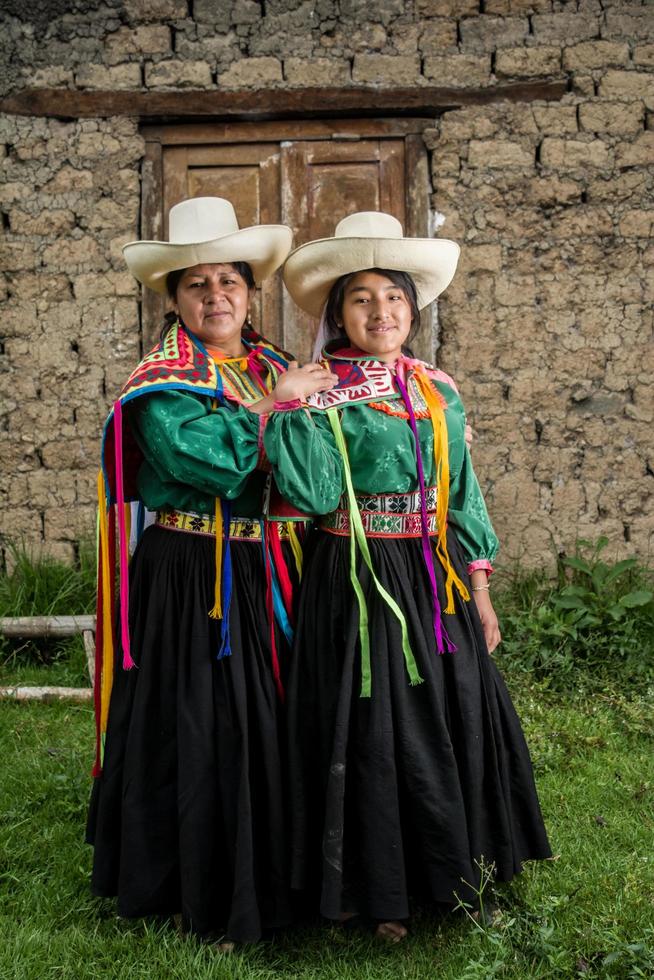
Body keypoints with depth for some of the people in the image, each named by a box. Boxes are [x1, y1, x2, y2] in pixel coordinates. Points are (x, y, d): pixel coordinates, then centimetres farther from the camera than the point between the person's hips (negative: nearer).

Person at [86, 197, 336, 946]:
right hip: (191, 583, -5)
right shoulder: (160, 386, -6)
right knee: (198, 729, 1)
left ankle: (269, 879, 31)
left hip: (270, 582, 5)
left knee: (270, 724, 12)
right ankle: (202, 893, 20)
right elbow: (211, 460, -23)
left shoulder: (279, 371, 11)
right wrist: (271, 406, -12)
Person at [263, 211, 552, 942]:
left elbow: (463, 491, 11)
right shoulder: (320, 392, -6)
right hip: (359, 581, -5)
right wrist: (291, 411, -25)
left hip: (437, 579, 5)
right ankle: (378, 889, 26)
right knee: (371, 731, 5)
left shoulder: (436, 389, 8)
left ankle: (451, 874, 35)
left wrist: (479, 591, 10)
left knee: (458, 723, 13)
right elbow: (315, 495, -19)